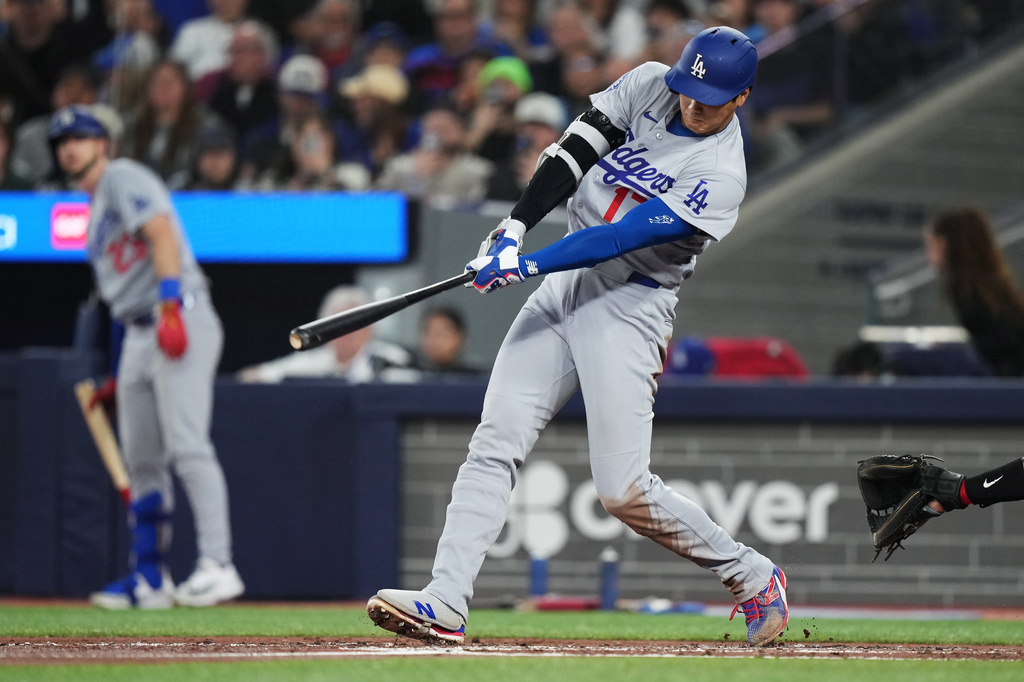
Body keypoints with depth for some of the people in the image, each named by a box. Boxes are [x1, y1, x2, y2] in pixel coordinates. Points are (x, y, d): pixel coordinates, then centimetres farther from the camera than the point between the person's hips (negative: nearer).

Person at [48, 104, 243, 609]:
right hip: (137, 335, 10)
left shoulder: (124, 178, -1)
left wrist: (169, 307, -28)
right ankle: (149, 579, 11)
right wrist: (121, 374, 21)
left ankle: (217, 565, -23)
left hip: (181, 319, -10)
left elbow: (161, 233, -16)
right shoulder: (96, 207, 25)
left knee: (187, 445, -18)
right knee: (142, 461, 8)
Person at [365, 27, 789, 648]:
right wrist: (516, 228, -13)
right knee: (495, 444, -8)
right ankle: (446, 605, -15)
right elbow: (577, 150, 0)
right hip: (563, 285, 6)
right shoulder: (649, 85, 4)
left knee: (623, 490, -11)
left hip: (630, 307, -6)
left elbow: (629, 235, -22)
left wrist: (531, 264, -27)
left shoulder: (721, 177, -15)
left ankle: (751, 576, 9)